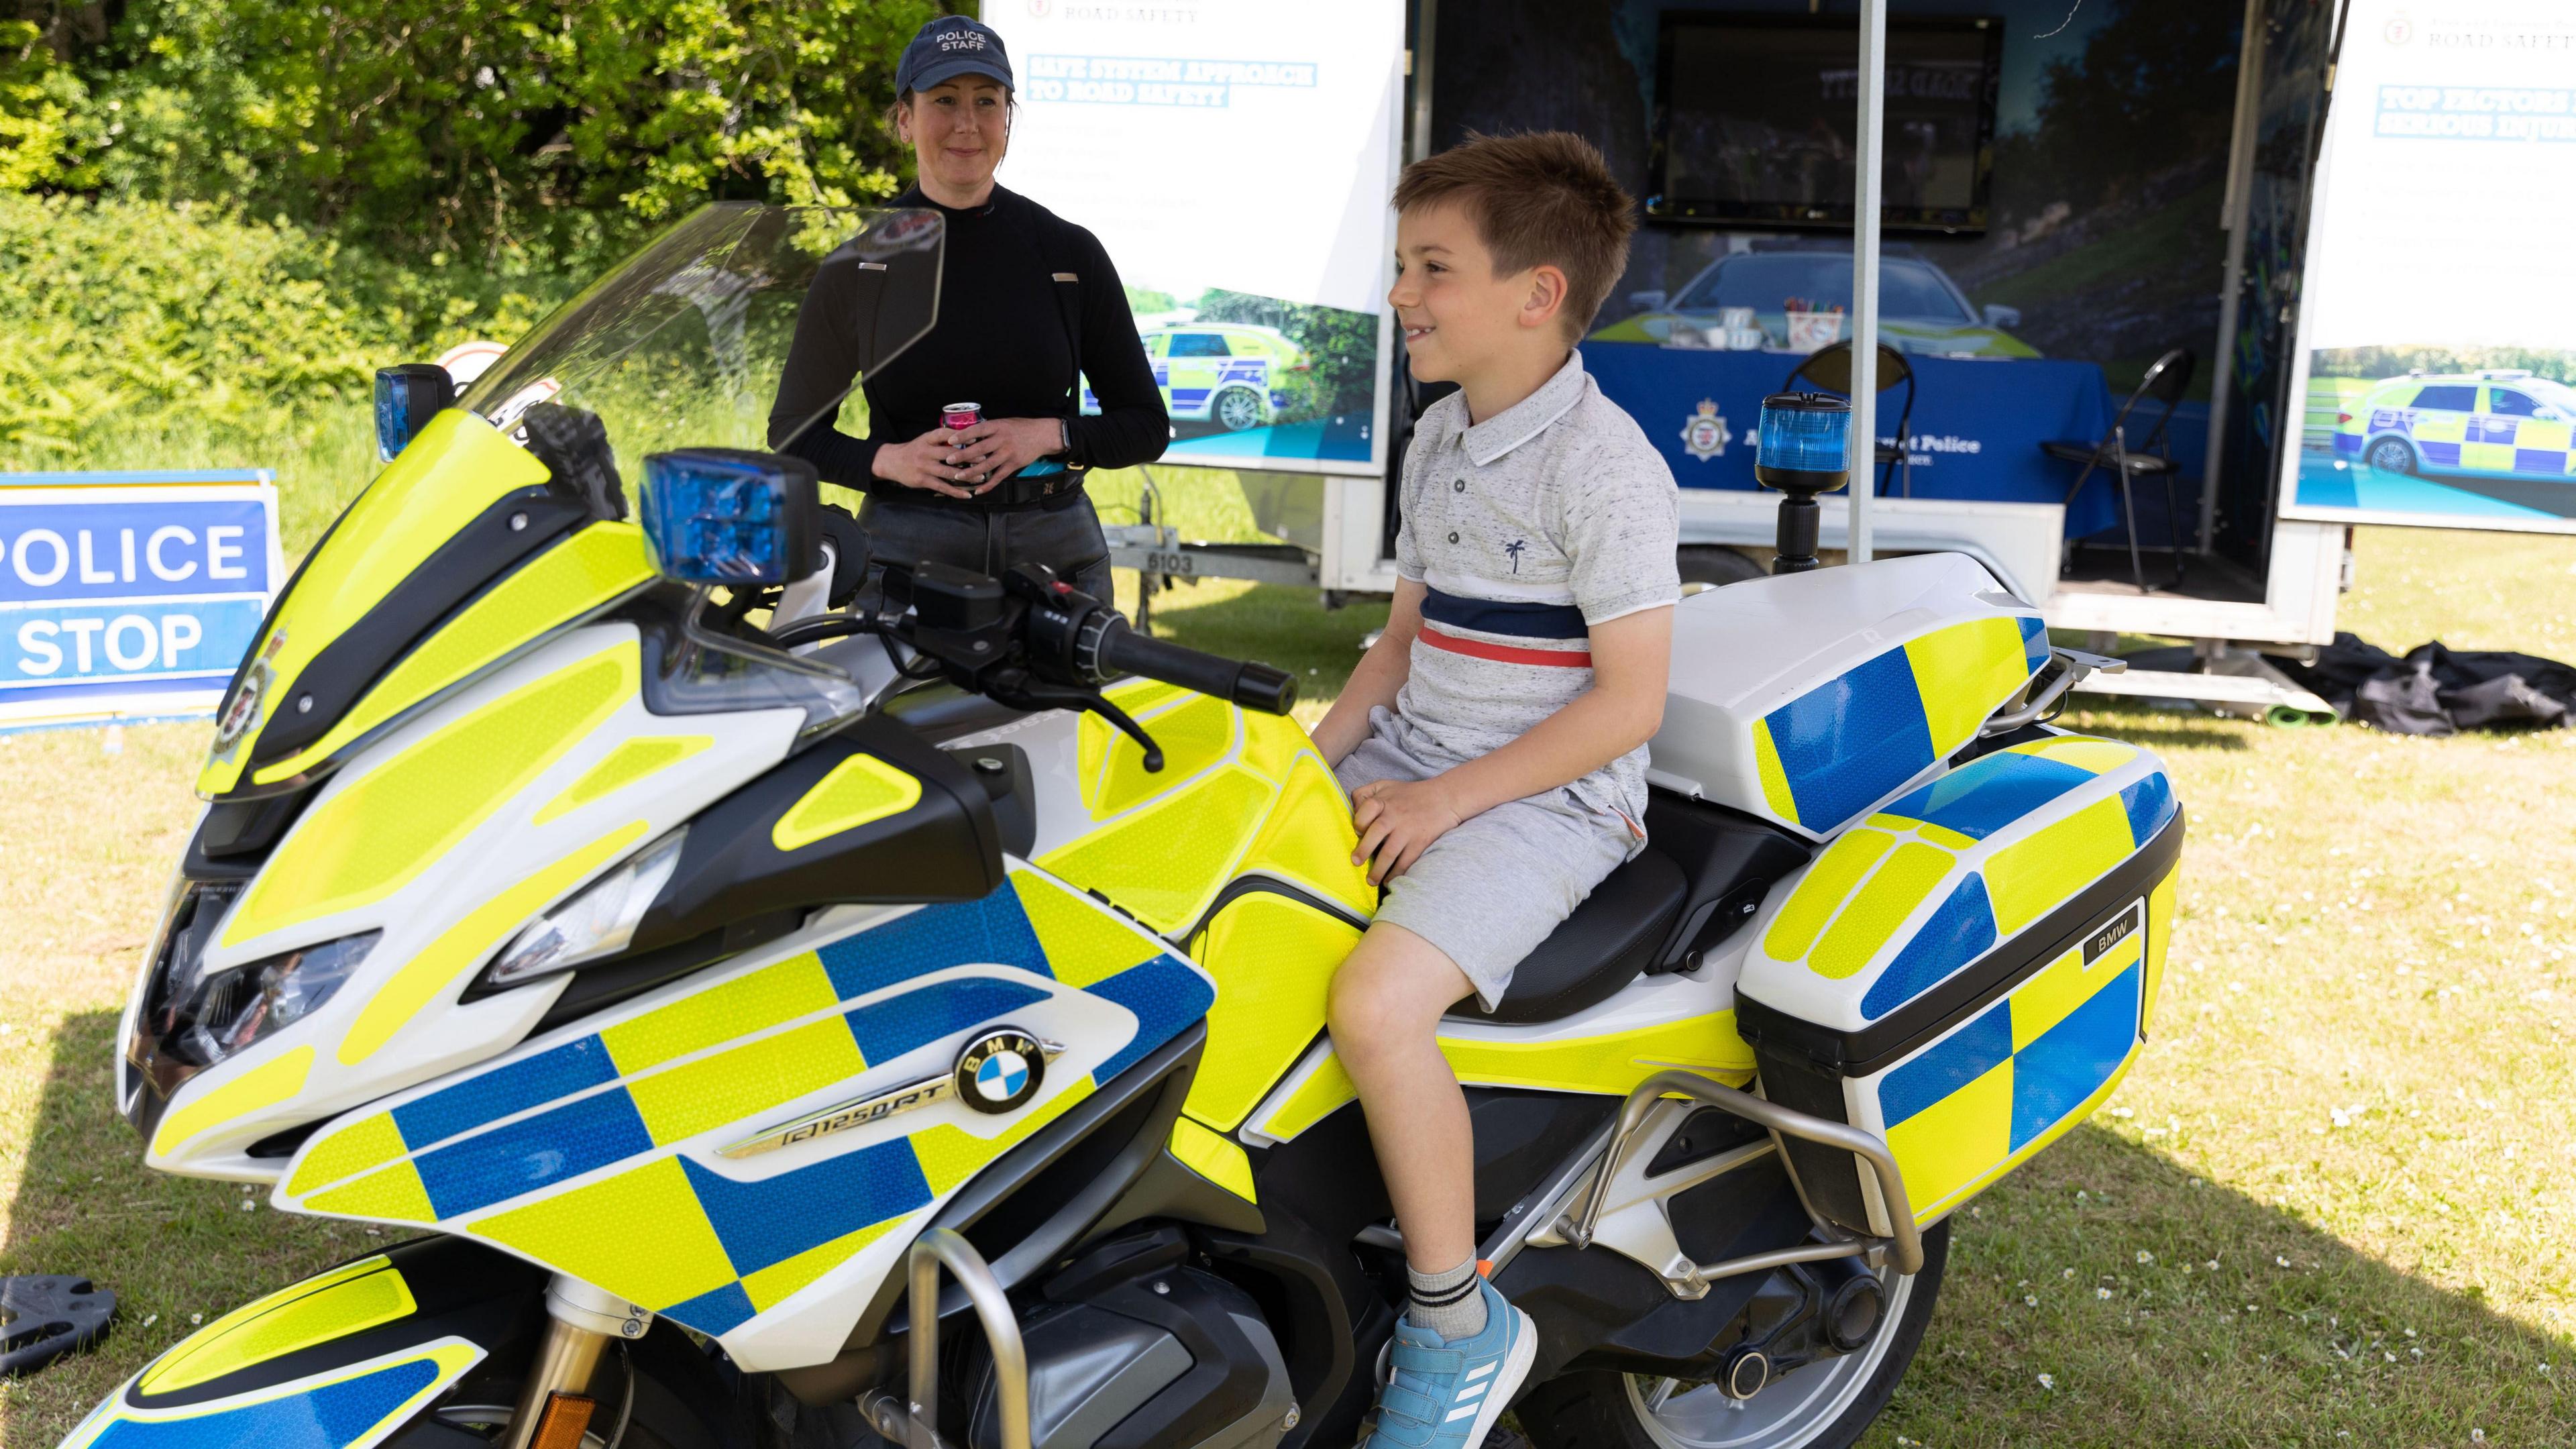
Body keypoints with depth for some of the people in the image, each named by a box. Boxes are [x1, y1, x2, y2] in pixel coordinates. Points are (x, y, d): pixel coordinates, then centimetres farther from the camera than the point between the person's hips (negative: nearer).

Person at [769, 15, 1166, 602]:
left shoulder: (1070, 253, 3)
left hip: (1056, 552, 1)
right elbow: (792, 434, 9)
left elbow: (1146, 427, 6)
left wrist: (1049, 436, -11)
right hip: (905, 550, -1)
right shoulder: (856, 267, 2)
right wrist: (888, 461, -10)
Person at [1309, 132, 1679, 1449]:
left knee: (1375, 1001, -30)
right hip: (1407, 763, 9)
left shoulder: (1603, 467, -16)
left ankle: (1458, 1325, -10)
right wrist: (1307, 759, 4)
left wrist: (1453, 798, -19)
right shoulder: (1439, 439, 12)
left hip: (1547, 799, -9)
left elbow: (1629, 702, -18)